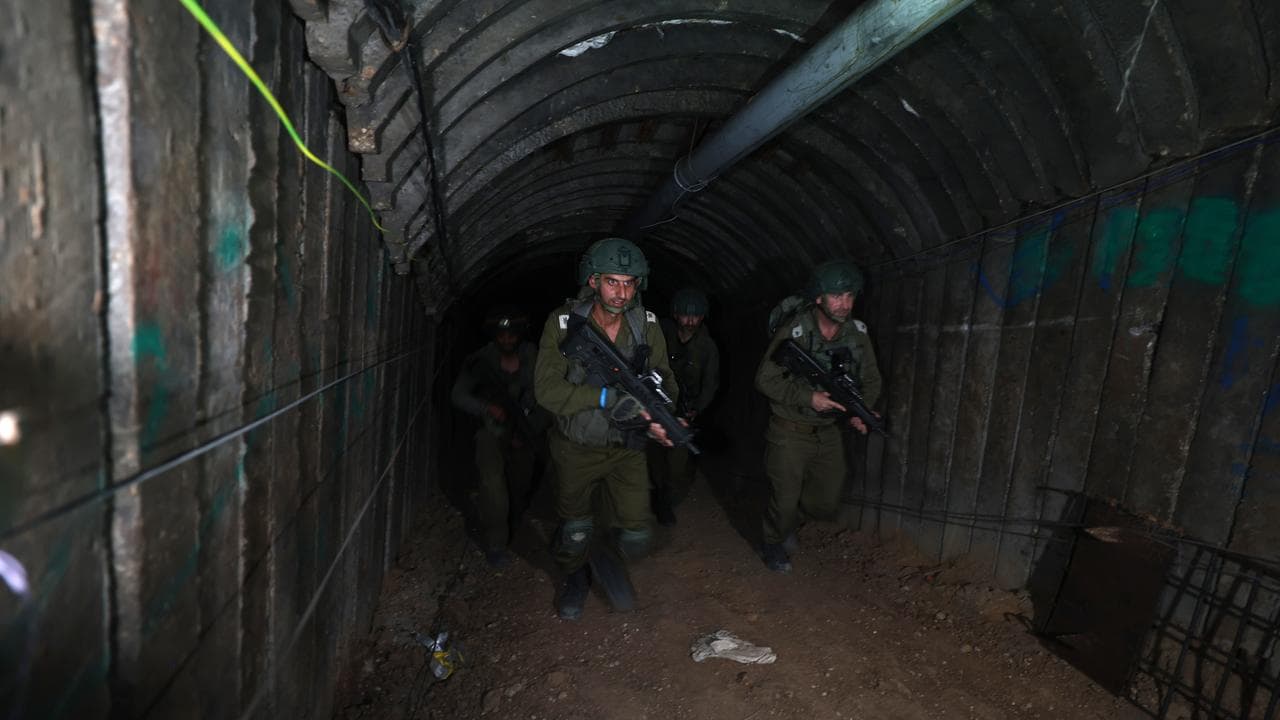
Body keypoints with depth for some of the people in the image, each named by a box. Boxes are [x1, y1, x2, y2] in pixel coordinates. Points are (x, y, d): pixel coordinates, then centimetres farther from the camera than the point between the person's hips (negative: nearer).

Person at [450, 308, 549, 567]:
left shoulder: (533, 358, -8)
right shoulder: (482, 360, -9)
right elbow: (458, 394, -6)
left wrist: (530, 432, -10)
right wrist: (486, 408, -23)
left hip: (526, 432, 2)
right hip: (493, 429, -1)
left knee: (520, 486, 12)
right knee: (492, 480, -20)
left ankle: (512, 528, 43)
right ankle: (495, 545, -6)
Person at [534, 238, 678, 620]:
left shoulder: (647, 325, -9)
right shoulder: (563, 323, -17)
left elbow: (664, 380, -3)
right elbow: (546, 388, -24)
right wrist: (609, 397, -33)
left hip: (626, 446, 2)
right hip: (576, 448, -1)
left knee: (636, 536, 3)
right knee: (575, 531, 16)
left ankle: (609, 560, 39)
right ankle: (575, 576, 50)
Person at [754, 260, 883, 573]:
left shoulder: (857, 333, -4)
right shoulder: (793, 331, -19)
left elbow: (871, 380, 7)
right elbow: (765, 379, -15)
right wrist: (809, 398, -25)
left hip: (829, 431, 5)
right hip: (790, 430, -5)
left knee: (826, 503, 14)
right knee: (784, 500, 5)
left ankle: (787, 516, 44)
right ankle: (774, 543, 36)